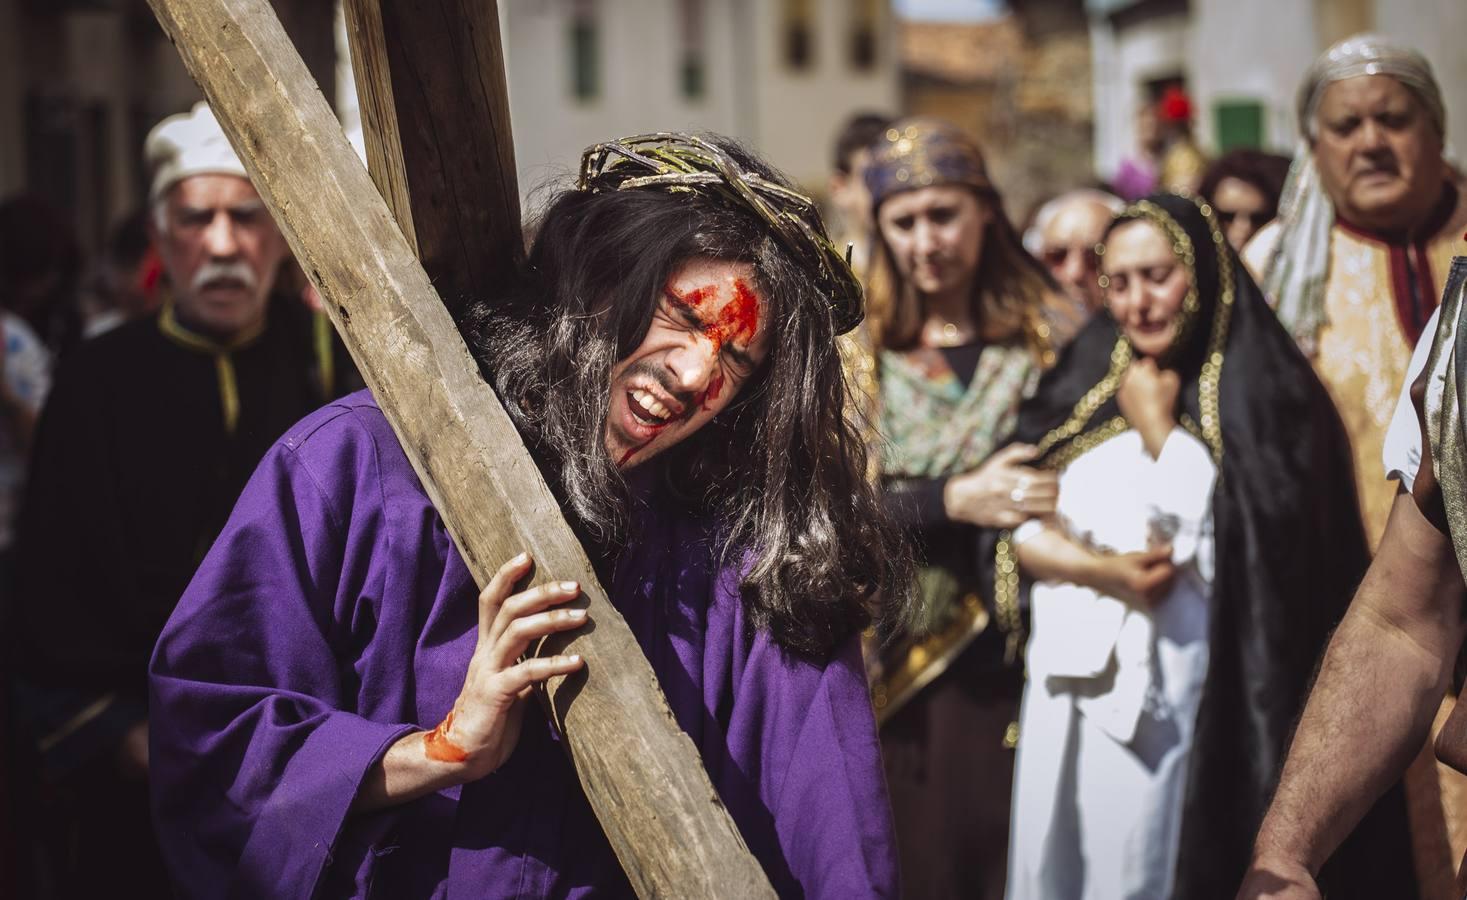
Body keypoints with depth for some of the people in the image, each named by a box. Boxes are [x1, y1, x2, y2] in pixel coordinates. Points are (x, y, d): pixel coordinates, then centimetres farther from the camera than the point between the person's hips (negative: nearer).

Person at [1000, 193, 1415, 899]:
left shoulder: (1262, 393, -3)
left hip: (1172, 697, -5)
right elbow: (1017, 523, 6)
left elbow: (1254, 540, -16)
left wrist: (1159, 428, -7)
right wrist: (1099, 569, -13)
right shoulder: (1087, 381, 12)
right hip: (1067, 682, 5)